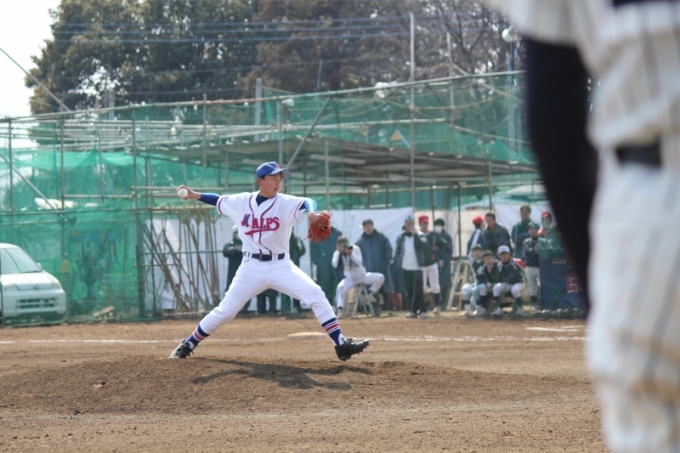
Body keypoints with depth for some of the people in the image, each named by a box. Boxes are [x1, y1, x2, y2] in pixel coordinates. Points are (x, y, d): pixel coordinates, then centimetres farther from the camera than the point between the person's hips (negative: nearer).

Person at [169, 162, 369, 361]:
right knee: (225, 311, -1)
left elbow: (306, 202, -25)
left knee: (315, 295, -17)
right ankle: (187, 345, 16)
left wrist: (311, 213, -48)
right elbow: (218, 200, 16)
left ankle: (341, 345, -14)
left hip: (281, 266, -1)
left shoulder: (286, 203, -7)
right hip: (251, 267, 1)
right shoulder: (241, 202, 1)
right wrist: (193, 195, 2)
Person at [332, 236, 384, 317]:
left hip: (362, 276, 1)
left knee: (380, 277, -19)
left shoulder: (355, 249, -13)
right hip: (351, 279, -1)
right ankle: (340, 309, -35)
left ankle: (371, 292, 1)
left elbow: (359, 263, -22)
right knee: (340, 287, -34)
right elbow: (335, 265, -27)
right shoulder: (337, 253, -10)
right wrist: (339, 252, -26)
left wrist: (350, 253, -32)